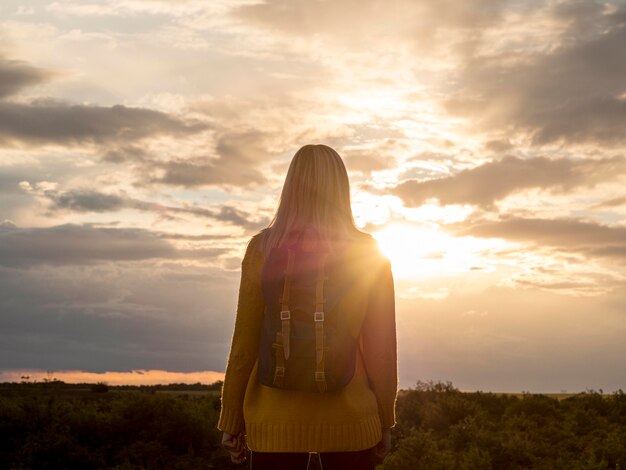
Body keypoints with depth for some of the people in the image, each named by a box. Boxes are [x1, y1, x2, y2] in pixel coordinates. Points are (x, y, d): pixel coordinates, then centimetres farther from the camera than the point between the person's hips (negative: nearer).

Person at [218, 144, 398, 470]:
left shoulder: (264, 248, -4)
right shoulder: (369, 253, -2)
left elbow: (245, 342, -2)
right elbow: (380, 346, 1)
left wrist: (232, 421, 7)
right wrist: (384, 421, 11)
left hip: (275, 419, 0)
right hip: (349, 418, 0)